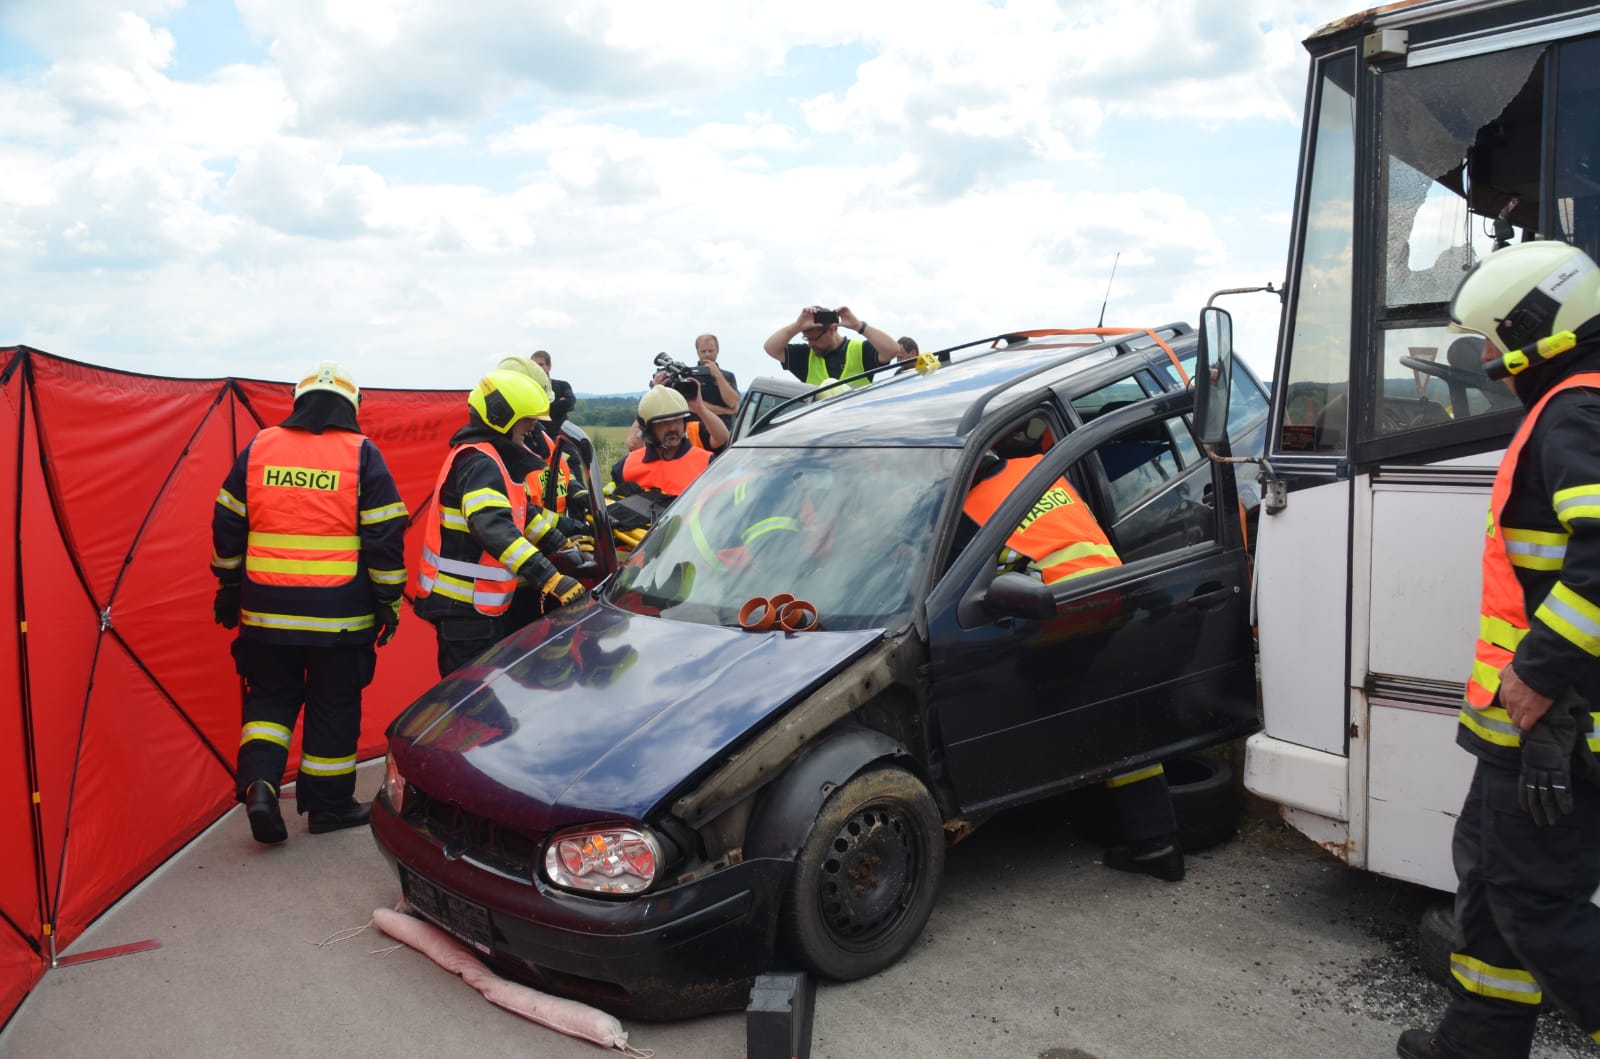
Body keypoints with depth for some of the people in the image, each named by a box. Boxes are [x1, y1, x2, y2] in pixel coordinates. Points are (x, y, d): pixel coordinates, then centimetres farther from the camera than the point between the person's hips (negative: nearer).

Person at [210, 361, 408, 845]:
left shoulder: (258, 448, 3)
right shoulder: (361, 454, -5)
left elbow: (227, 525, 9)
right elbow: (385, 537, -7)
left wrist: (229, 588, 20)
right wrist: (389, 601, 2)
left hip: (267, 610, 2)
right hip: (339, 614, -2)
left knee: (269, 696, 18)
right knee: (334, 705, 11)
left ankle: (258, 781, -2)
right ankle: (328, 804, 21)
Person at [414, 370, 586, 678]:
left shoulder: (493, 458, 13)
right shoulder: (480, 462, -20)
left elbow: (517, 514, 23)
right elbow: (494, 528, -34)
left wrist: (563, 546, 14)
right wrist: (549, 578, -40)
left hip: (481, 603, 10)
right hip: (465, 606, -10)